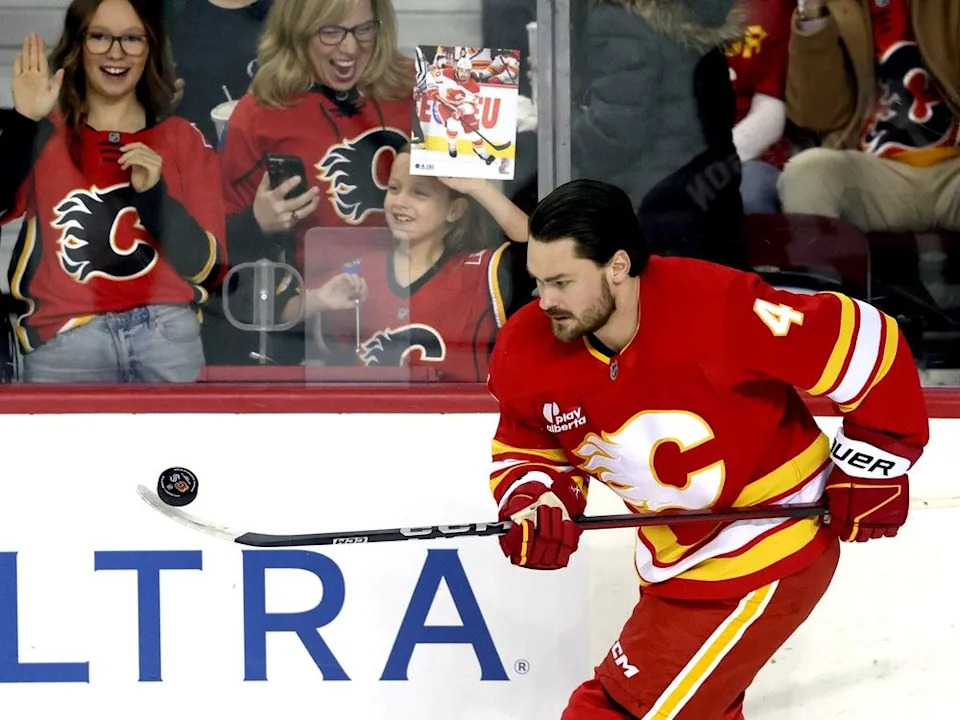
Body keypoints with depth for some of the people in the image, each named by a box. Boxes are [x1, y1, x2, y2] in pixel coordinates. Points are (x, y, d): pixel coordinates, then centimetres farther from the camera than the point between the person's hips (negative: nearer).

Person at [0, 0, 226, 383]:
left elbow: (208, 269, 2)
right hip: (62, 345, -1)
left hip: (169, 340, 1)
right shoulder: (43, 134, 9)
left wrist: (153, 193, -9)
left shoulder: (184, 140, 11)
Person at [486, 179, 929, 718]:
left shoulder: (719, 310, -29)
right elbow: (527, 450, 8)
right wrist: (534, 505, -13)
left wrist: (877, 457, -12)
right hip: (675, 564, 8)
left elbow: (865, 341, -20)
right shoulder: (529, 354, -10)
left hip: (768, 559, -8)